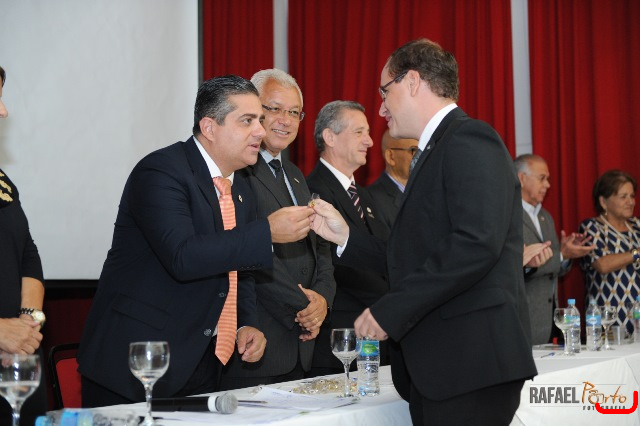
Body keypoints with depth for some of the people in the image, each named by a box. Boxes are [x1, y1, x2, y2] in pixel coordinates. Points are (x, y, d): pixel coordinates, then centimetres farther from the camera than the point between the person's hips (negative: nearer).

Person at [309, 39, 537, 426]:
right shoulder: (437, 149, 21)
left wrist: (390, 311, -19)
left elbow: (476, 244, -23)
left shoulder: (469, 140, -9)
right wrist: (345, 236, 16)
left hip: (469, 361, -9)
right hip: (434, 364, 9)